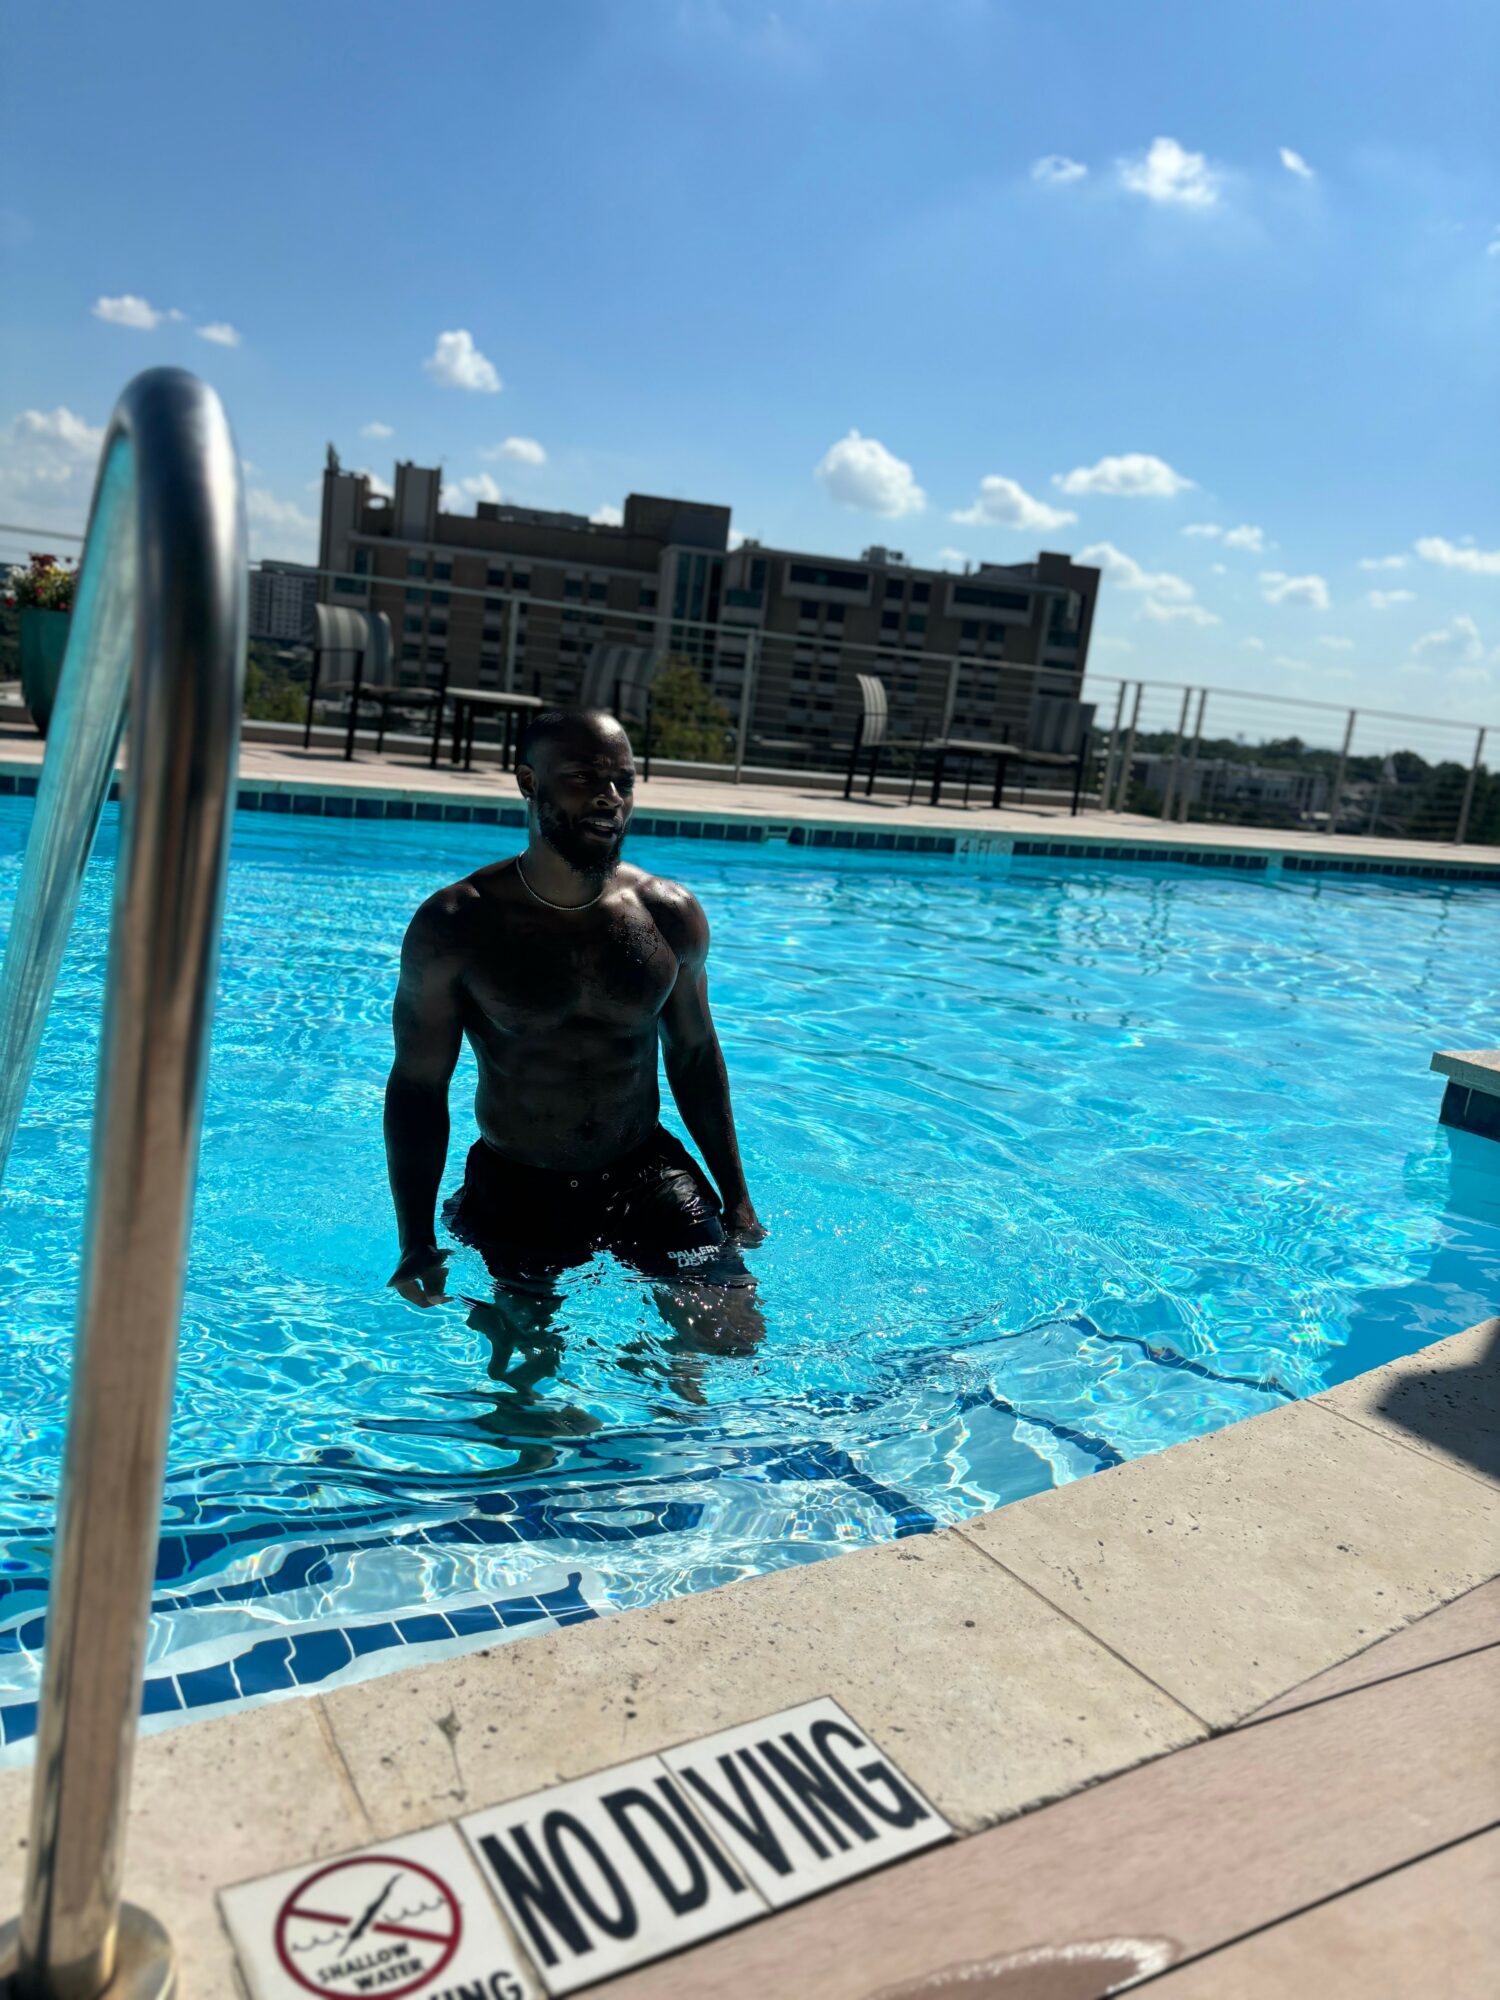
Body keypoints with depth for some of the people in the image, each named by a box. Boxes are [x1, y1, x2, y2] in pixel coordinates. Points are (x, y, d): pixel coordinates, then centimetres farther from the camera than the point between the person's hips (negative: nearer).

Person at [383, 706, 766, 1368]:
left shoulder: (671, 915, -5)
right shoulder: (454, 927, -13)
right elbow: (418, 1087, -7)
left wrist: (736, 1199, 8)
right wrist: (417, 1243, -12)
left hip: (645, 1172, 2)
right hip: (514, 1188, -1)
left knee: (734, 1337, -7)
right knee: (527, 1365, 6)